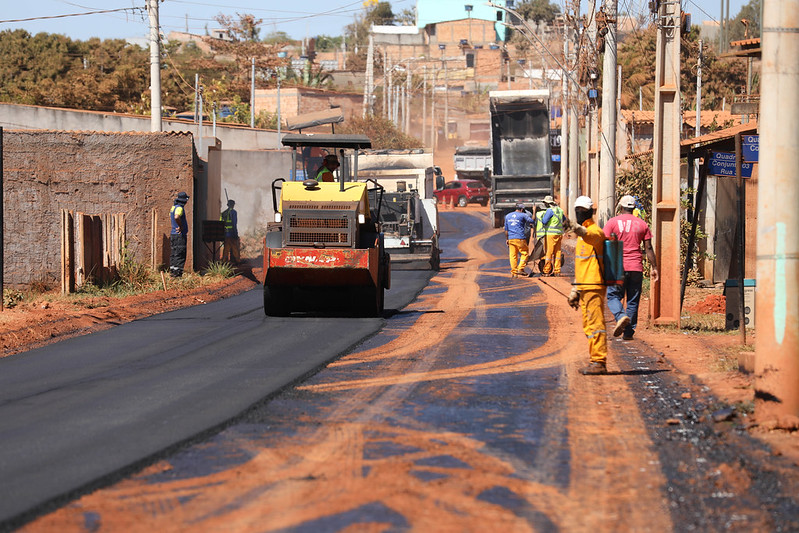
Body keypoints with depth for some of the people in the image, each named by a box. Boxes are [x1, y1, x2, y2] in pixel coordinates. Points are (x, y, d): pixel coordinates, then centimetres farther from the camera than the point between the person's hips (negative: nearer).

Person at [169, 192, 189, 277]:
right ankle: (177, 272, -10)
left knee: (174, 254, 12)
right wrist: (180, 226, -22)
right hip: (180, 235, -10)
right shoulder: (179, 208, -16)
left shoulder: (173, 207, 13)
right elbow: (177, 217, -36)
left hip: (173, 234, 10)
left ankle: (172, 271, 15)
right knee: (180, 255, -8)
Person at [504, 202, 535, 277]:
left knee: (513, 255, 6)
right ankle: (520, 269, -4)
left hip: (511, 238, 5)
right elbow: (532, 221, -4)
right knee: (525, 253, 6)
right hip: (520, 238, -5)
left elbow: (506, 229, 17)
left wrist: (506, 239, 22)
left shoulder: (508, 216, 15)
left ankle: (513, 272, 6)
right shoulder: (523, 215, 0)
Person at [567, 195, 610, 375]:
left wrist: (582, 231, -60)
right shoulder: (583, 235, 22)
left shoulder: (594, 230, -9)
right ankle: (595, 361, 19)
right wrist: (575, 290, 28)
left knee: (595, 324, -11)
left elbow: (593, 236, -38)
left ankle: (599, 362, -12)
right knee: (588, 326, 14)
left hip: (594, 286, -11)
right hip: (585, 286, 11)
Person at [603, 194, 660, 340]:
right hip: (636, 268, 2)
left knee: (613, 296, 5)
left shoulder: (613, 222, 1)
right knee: (633, 301, 8)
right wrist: (654, 267, 13)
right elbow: (648, 248, 7)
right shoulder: (642, 224, 9)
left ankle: (621, 316, -23)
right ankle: (629, 332, 7)